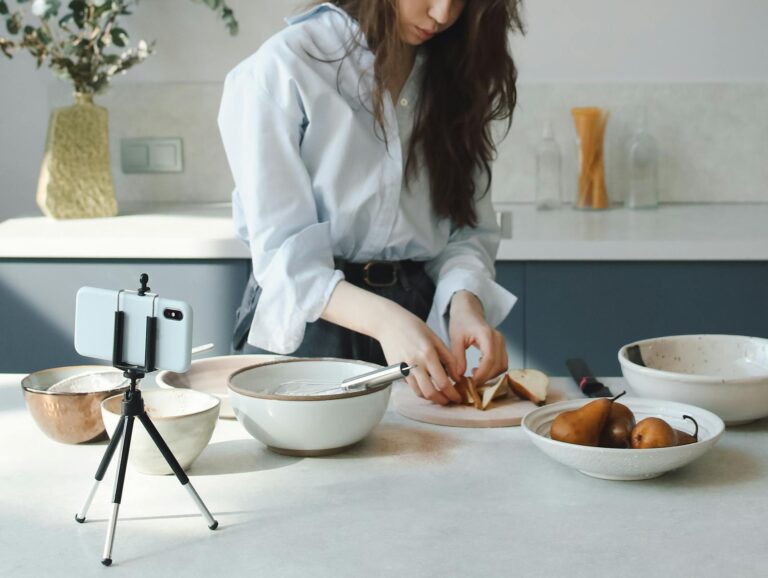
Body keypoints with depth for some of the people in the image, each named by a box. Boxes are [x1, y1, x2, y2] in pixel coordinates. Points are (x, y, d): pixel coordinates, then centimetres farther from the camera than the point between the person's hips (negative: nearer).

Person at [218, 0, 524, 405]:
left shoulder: (452, 72, 7)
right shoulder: (284, 68, -10)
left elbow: (469, 227, 4)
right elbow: (282, 251, -14)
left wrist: (464, 301, -17)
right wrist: (383, 319, -30)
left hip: (417, 313, 4)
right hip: (307, 320, -3)